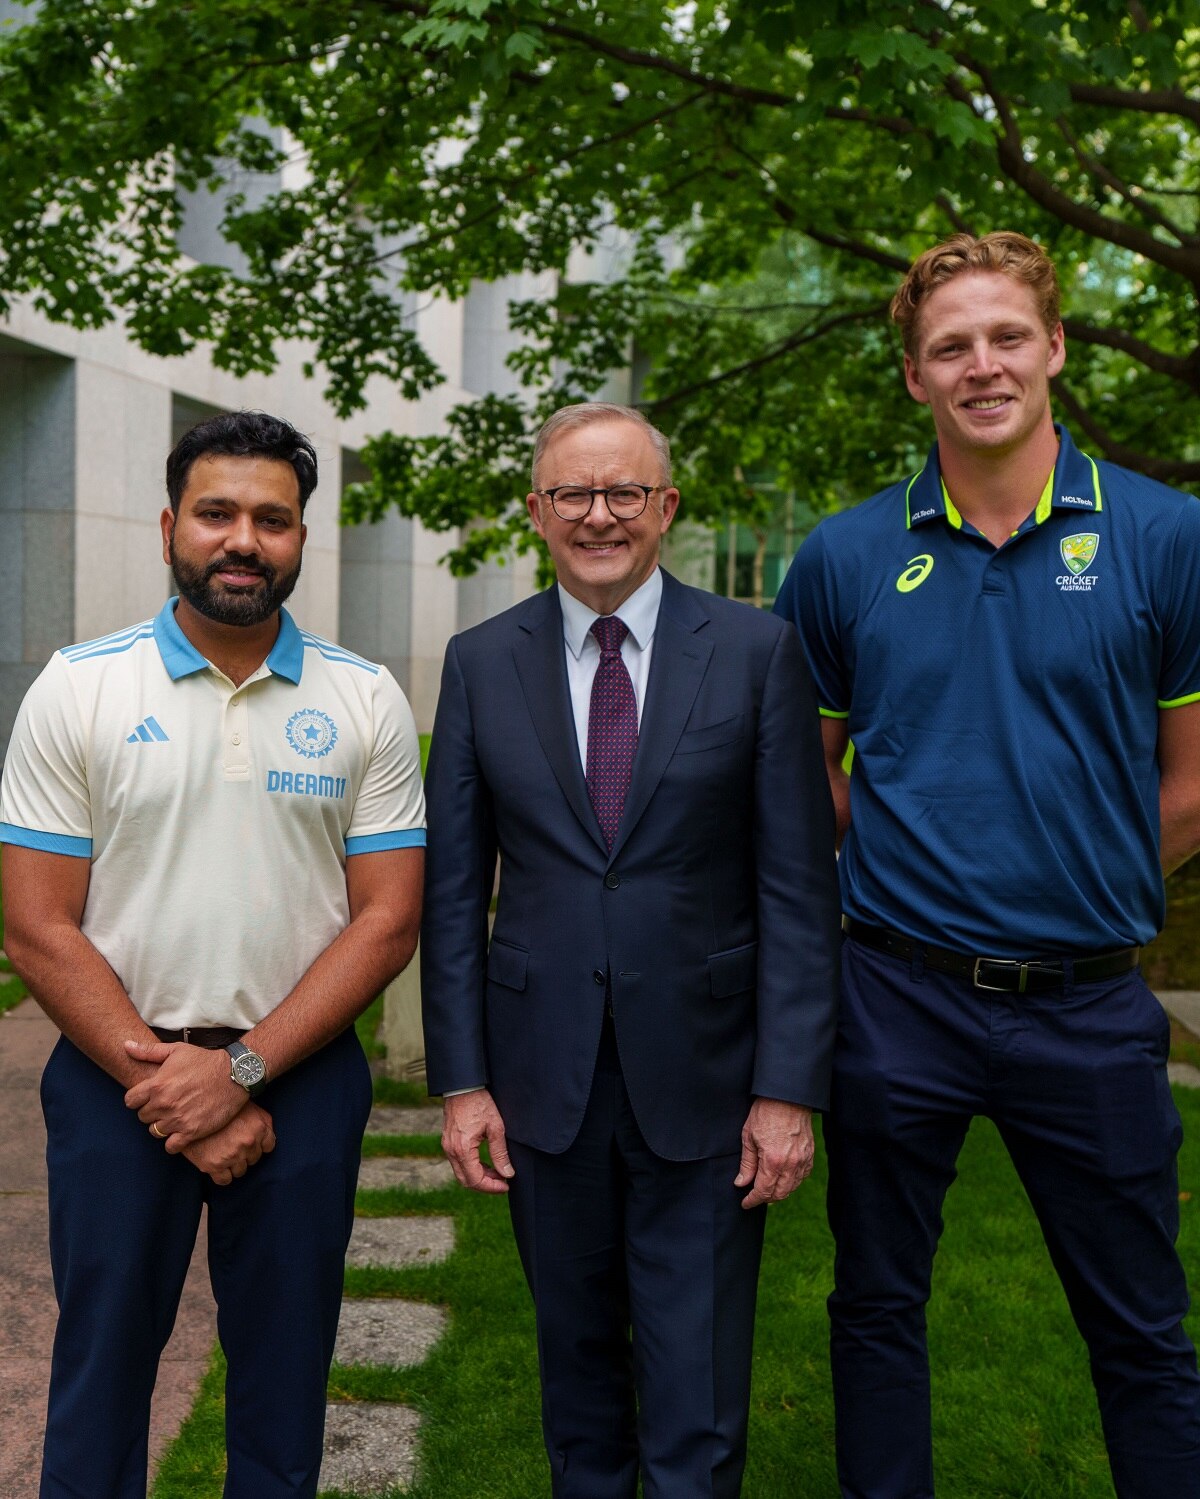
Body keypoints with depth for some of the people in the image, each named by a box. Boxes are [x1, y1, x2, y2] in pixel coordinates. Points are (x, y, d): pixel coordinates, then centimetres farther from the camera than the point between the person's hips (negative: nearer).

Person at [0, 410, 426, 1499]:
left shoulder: (367, 703, -1)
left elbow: (388, 920, -4)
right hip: (114, 1074, 0)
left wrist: (241, 1071, -12)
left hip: (301, 1075, 1)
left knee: (285, 1371, 14)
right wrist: (162, 1081, -11)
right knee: (102, 1361, 12)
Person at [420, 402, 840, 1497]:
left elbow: (799, 887, -4)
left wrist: (789, 1088, -9)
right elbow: (454, 888, 4)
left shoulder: (759, 652, -3)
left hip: (703, 1077, -2)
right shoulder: (481, 664, 3)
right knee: (577, 1362, 19)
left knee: (697, 1411, 6)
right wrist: (460, 1078, -1)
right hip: (543, 1073, 2)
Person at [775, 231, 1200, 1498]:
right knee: (878, 1308, 16)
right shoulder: (843, 558, 0)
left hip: (1088, 1005, 0)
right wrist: (901, 889, 3)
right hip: (897, 998, 1)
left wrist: (1090, 900, 3)